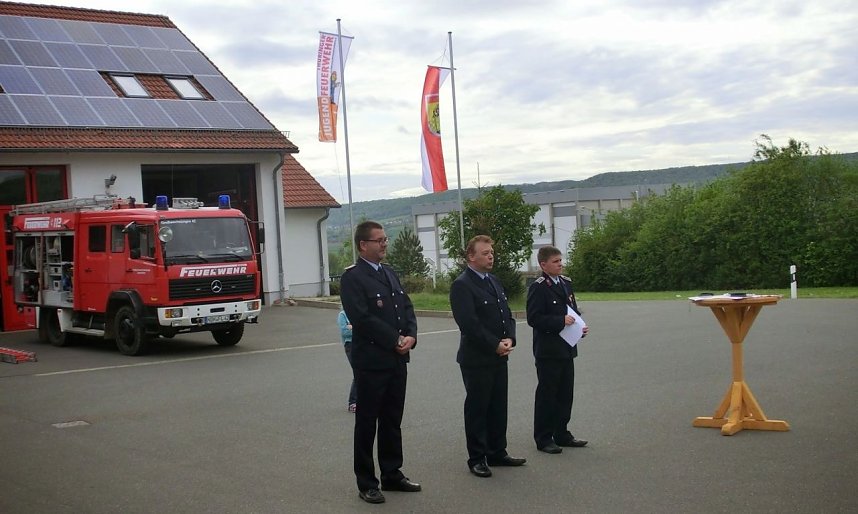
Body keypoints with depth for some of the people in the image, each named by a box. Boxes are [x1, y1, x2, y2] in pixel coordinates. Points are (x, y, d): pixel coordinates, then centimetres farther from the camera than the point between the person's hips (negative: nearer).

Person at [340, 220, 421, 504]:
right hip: (371, 360, -7)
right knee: (367, 422, 3)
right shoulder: (352, 277, -11)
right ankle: (366, 483, 12)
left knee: (392, 420, 15)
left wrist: (411, 336, -6)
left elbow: (406, 306, 12)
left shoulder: (389, 272, 14)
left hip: (397, 359, 7)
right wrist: (396, 340, -16)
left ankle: (392, 474, 26)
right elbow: (362, 318, -20)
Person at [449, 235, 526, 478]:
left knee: (498, 408, 14)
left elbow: (507, 314, 15)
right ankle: (477, 459, 11)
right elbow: (469, 323, -21)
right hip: (476, 360, -8)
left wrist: (510, 339, -3)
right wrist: (495, 345, -18)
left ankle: (497, 453, 25)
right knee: (477, 409, 2)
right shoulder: (462, 285, -14)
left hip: (499, 357, 8)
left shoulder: (494, 282, 13)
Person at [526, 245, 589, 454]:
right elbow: (534, 319, -19)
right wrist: (560, 321, -23)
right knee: (546, 394, 0)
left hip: (566, 349, 8)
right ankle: (543, 439, 9)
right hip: (548, 351, -8)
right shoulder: (538, 288, -13)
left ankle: (561, 434, 25)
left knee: (565, 394, 13)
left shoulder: (566, 283, 11)